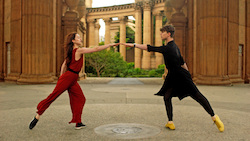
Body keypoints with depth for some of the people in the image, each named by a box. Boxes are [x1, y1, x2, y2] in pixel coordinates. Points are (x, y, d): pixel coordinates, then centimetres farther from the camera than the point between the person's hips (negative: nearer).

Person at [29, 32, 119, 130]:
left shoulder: (72, 51, 15)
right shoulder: (79, 50, -11)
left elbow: (64, 65, 19)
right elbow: (96, 49, -12)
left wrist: (61, 77, 23)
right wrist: (110, 44, -7)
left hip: (73, 80, 10)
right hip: (68, 77, -9)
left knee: (80, 99, 5)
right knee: (53, 96, -3)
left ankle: (78, 123, 7)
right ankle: (37, 116, 6)